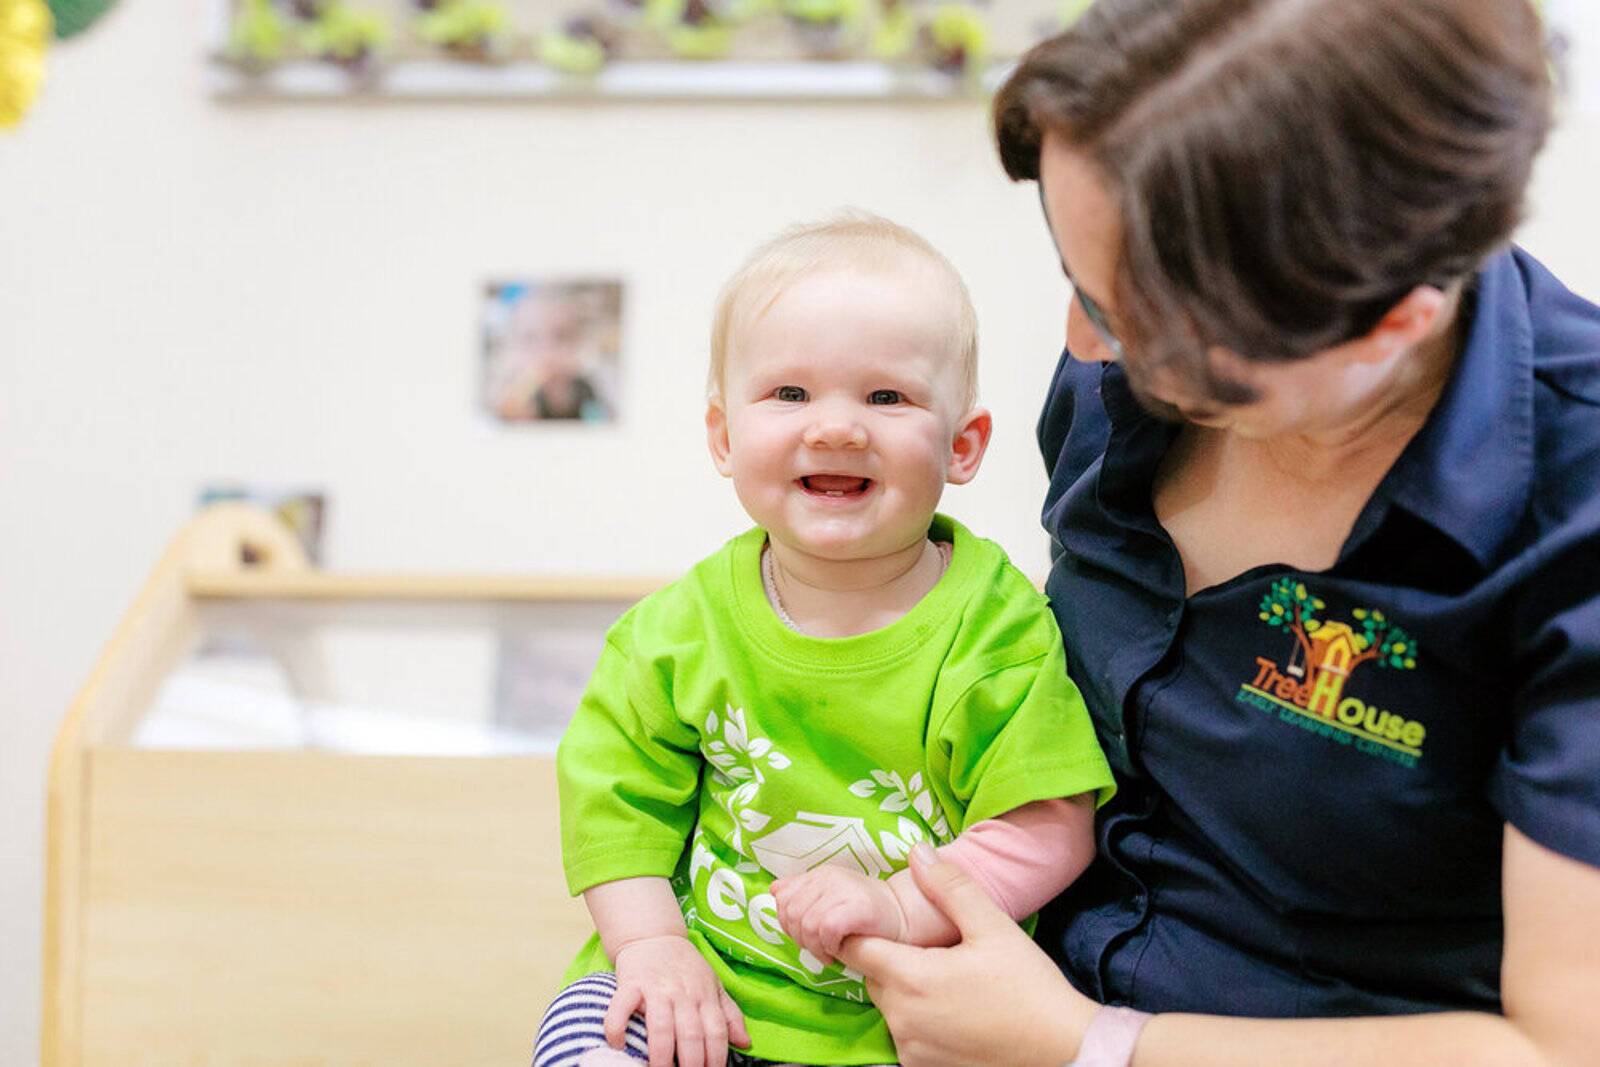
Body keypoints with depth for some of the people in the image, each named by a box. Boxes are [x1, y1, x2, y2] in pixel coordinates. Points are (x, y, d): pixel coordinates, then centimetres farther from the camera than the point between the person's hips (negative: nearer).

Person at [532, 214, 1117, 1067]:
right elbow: (615, 792, 3)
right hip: (701, 987, 1)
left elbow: (1051, 826, -10)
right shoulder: (683, 627, -3)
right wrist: (652, 943, -9)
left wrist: (901, 909, -20)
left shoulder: (996, 629, -10)